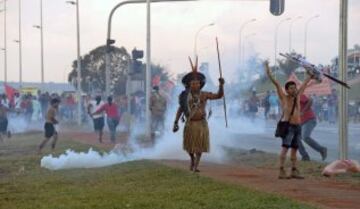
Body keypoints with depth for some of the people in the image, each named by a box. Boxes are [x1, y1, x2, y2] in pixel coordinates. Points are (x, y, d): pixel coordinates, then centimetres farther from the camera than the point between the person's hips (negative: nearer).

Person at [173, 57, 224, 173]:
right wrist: (176, 122, 2)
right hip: (190, 123, 1)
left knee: (199, 145, 3)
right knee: (189, 145, 11)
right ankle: (192, 158, 42)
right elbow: (180, 109, 6)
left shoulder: (204, 95, -5)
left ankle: (196, 165, 17)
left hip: (201, 123, -1)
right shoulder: (185, 96, -3)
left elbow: (219, 95, -11)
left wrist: (221, 85, -26)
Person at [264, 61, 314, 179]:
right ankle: (281, 171, -19)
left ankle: (294, 171, 10)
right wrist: (268, 72, -13)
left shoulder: (297, 96, 11)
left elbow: (305, 84, 21)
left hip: (297, 126, 6)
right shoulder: (283, 97, -2)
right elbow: (276, 83, -8)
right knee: (285, 147, -15)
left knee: (294, 149, 7)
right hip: (287, 126, -6)